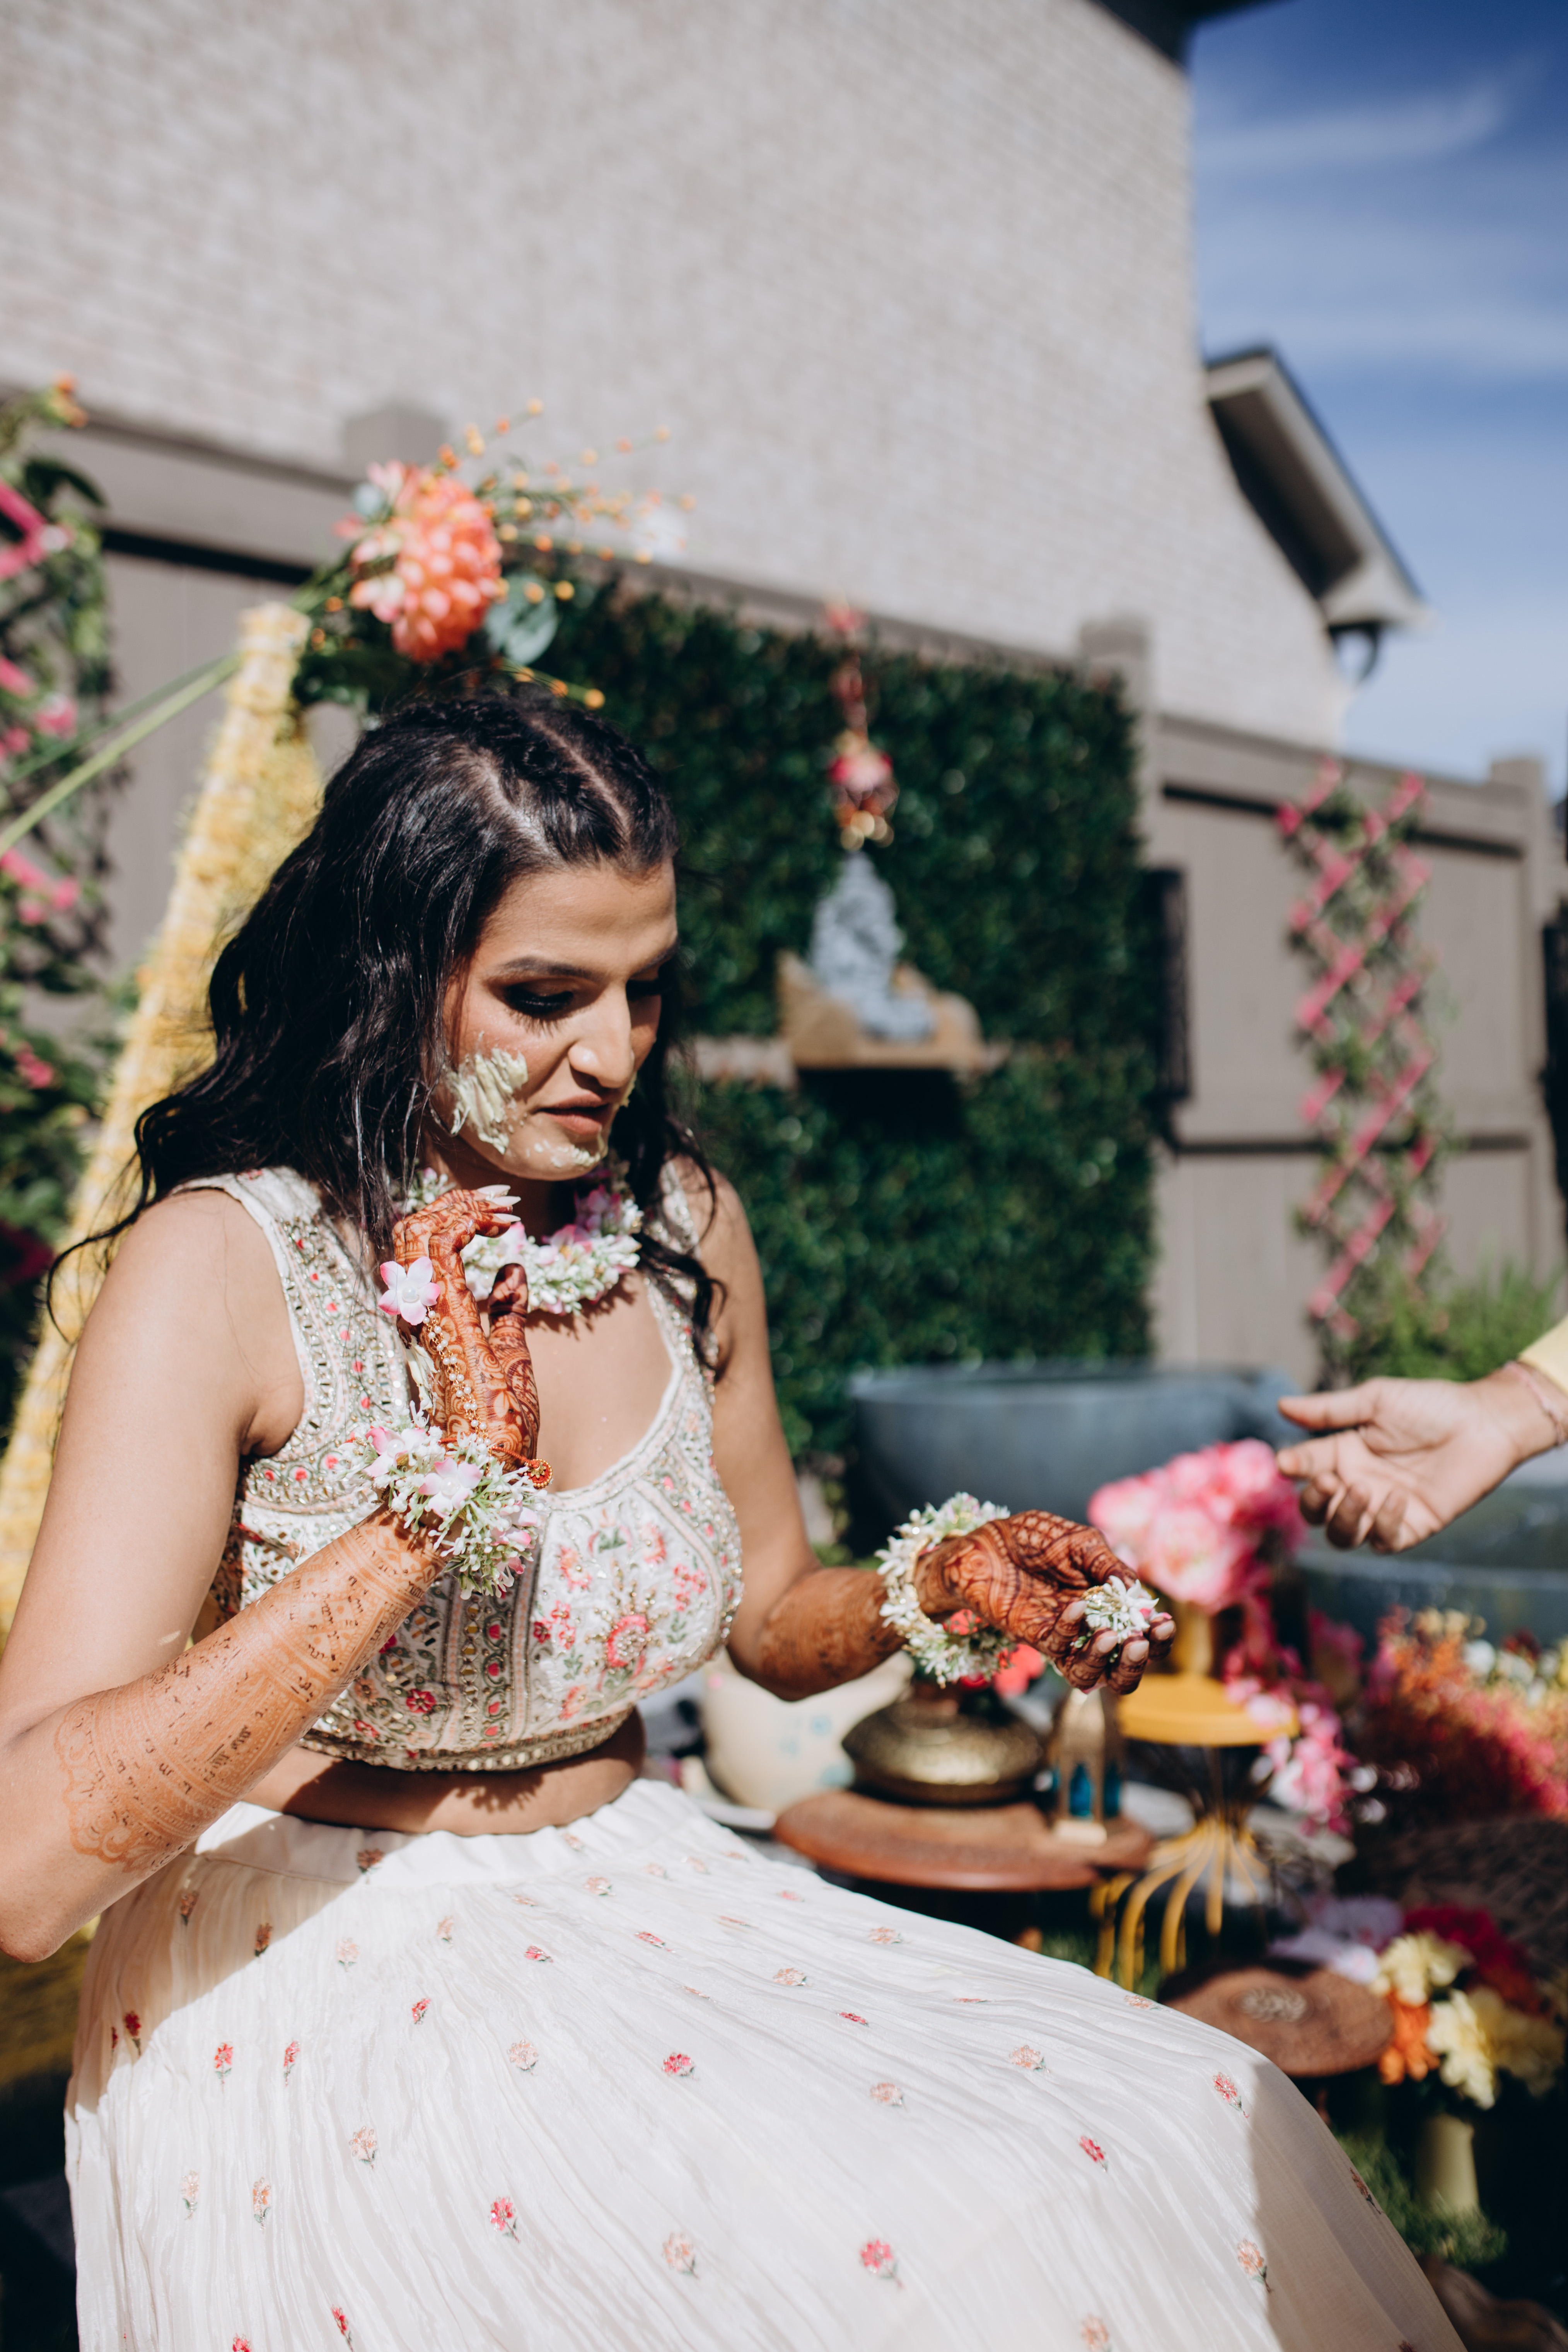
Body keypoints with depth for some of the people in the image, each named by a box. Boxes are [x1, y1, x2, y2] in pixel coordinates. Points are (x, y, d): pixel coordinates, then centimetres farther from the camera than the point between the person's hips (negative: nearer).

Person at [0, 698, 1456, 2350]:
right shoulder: (223, 1264, -17)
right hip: (312, 1983, -5)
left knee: (1204, 2132, -10)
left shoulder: (682, 1225, 0)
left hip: (633, 1899, 6)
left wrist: (934, 1592, -10)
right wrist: (442, 1494, -30)